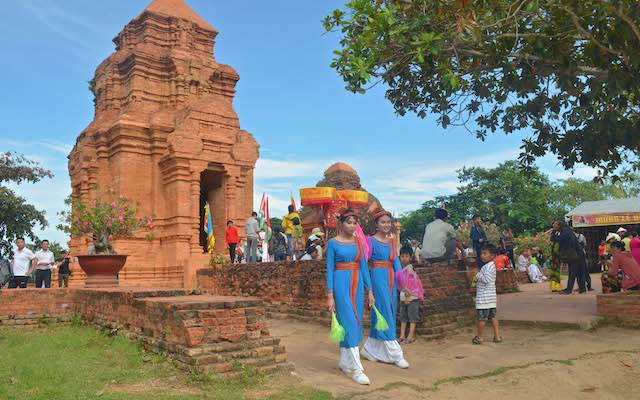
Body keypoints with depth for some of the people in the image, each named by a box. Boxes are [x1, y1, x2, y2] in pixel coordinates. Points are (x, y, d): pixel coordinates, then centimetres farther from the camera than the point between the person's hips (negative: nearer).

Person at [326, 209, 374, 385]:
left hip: (357, 284, 6)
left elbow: (364, 266, 11)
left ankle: (344, 362, 23)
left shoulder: (358, 242, 11)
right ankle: (356, 368, -9)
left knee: (354, 322, 9)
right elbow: (329, 269, -4)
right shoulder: (333, 243, -3)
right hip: (342, 283, -5)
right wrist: (330, 295, -8)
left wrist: (369, 291, 7)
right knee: (349, 321, -10)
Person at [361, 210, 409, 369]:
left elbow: (396, 263, 11)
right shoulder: (371, 241, -5)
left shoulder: (392, 242, 14)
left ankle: (370, 349, 23)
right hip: (378, 277, -7)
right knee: (385, 314, -5)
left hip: (390, 279, 7)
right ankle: (395, 354, -1)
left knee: (388, 313, 10)